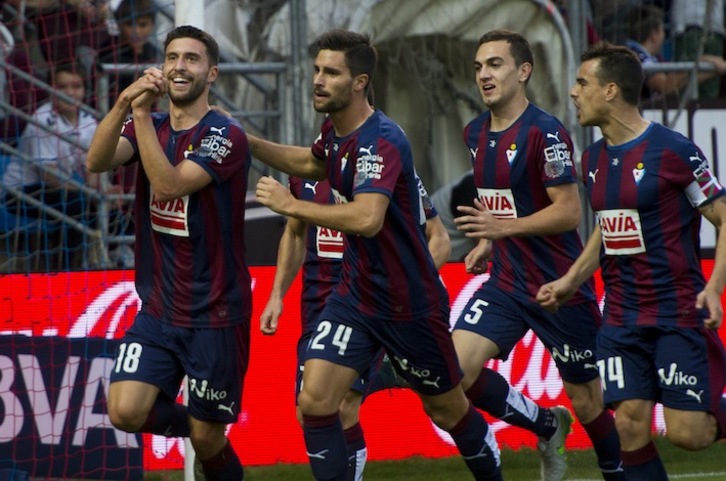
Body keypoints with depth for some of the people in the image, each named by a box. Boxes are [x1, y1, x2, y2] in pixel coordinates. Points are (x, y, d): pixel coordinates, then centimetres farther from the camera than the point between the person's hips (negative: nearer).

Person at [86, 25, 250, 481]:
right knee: (126, 412, -12)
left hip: (215, 315, -5)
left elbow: (169, 185, -26)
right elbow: (97, 161, -15)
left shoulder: (226, 136, -11)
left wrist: (142, 113, -28)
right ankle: (188, 421, 19)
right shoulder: (148, 128, 6)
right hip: (158, 310, 5)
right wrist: (124, 104, -30)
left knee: (206, 440, 1)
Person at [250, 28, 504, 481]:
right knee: (314, 401, -11)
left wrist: (291, 205, -32)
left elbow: (367, 219, -41)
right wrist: (248, 142, 14)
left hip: (411, 305, -7)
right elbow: (312, 163, 26)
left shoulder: (381, 141, -26)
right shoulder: (336, 130, 1)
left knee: (450, 411, 12)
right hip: (355, 297, 7)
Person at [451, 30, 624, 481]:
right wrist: (488, 241, 10)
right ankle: (546, 426, 11)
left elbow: (569, 211, -20)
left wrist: (504, 227, -29)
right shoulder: (476, 133, 9)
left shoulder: (545, 132, -16)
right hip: (506, 285, 7)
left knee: (588, 403, 4)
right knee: (456, 369, -12)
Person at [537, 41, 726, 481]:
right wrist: (571, 281, 15)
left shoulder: (674, 151, -12)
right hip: (622, 319, 6)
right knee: (630, 425, -5)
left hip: (678, 313, -6)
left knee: (687, 433, -8)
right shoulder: (594, 159, 10)